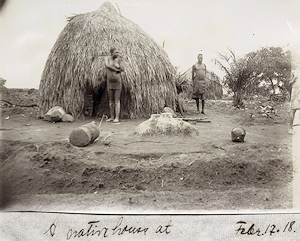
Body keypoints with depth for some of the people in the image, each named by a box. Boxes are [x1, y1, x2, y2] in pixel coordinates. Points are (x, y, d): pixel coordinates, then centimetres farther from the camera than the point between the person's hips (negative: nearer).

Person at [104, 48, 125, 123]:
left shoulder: (119, 59, -2)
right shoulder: (107, 58, 3)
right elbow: (107, 65, -16)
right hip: (110, 82, 3)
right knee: (111, 100, 7)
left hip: (118, 82, -3)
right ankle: (112, 117, 15)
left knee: (117, 100, -5)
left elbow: (123, 69, -6)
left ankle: (117, 118, -2)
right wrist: (117, 69, -13)